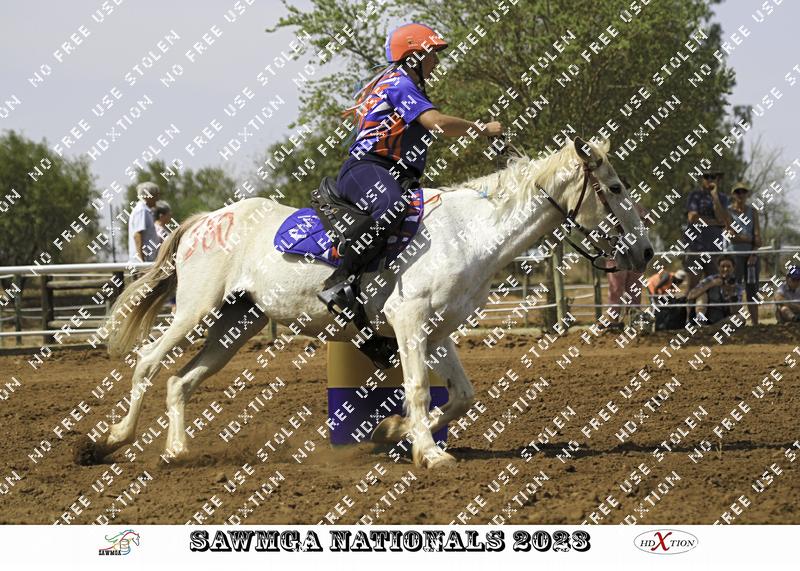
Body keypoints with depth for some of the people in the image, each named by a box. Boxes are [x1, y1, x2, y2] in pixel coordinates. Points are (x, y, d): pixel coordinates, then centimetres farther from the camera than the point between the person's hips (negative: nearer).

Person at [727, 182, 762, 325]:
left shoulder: (752, 211, 9)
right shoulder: (728, 211, -1)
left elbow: (758, 235, 1)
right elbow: (733, 236, -11)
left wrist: (754, 254, -12)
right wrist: (752, 240, -8)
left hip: (751, 255, 4)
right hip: (734, 254, -4)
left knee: (752, 290, 4)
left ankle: (755, 324, 6)